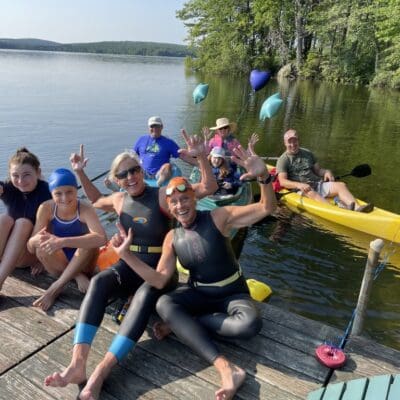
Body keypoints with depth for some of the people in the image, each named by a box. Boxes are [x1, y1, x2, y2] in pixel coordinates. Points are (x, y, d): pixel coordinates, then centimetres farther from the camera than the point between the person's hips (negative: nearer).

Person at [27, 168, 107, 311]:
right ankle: (77, 277, -12)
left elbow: (102, 238, -43)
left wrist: (62, 242, -49)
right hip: (58, 264, 2)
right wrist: (37, 240, -40)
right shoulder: (46, 208, -15)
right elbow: (30, 247, -14)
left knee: (90, 241, -32)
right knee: (42, 246, -28)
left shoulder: (85, 209, -24)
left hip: (82, 263, -2)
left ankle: (56, 288, -23)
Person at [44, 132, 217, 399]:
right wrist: (81, 173, 20)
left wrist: (201, 157, -29)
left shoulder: (163, 195, -9)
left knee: (144, 296, -37)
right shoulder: (119, 200, 7)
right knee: (98, 282, -28)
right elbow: (96, 200, 30)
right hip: (130, 266, 4)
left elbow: (209, 188, -14)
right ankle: (77, 364, -37)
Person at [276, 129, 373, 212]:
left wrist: (326, 171, -3)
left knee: (341, 185, -19)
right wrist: (299, 185, -28)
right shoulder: (283, 160, 2)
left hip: (318, 184, 5)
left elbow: (317, 170, 21)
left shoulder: (307, 153, 19)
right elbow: (283, 182, -10)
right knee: (312, 193, -38)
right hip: (301, 190, -5)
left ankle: (357, 208, -44)